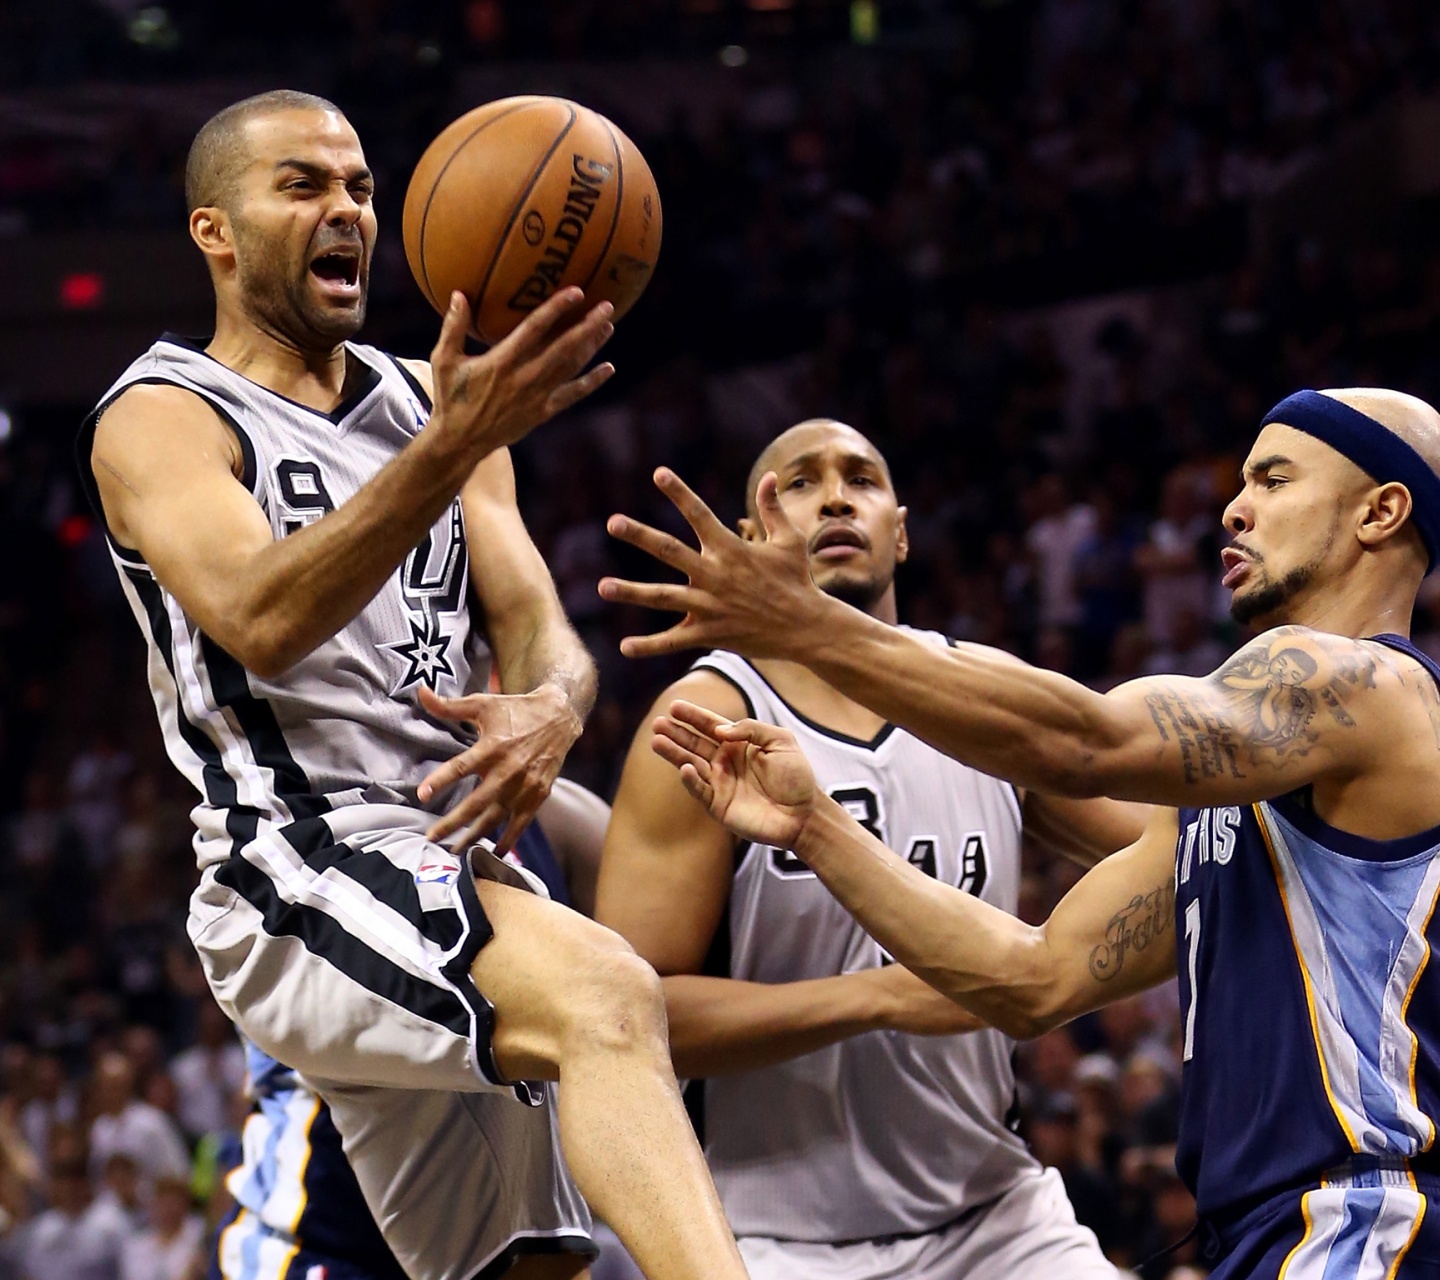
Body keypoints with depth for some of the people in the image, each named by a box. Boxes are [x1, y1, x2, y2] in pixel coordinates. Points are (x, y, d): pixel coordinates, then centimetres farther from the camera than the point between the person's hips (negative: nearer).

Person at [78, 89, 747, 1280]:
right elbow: (260, 622, -21)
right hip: (300, 880, -8)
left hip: (463, 870, 8)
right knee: (607, 995, -34)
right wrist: (456, 447, -33)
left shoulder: (429, 408, 20)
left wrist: (550, 709, -15)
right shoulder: (161, 419, -1)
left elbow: (539, 628, 11)